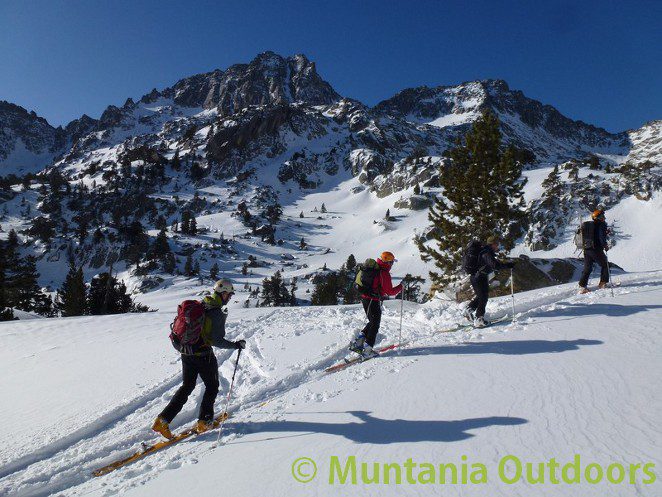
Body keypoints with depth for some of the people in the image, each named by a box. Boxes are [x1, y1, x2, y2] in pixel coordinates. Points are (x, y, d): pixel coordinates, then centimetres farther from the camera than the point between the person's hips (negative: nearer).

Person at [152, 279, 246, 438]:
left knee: (187, 386, 17)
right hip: (203, 354, -7)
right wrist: (236, 345, -11)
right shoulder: (217, 313, -17)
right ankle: (204, 421, 19)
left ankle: (163, 420, 10)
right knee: (212, 386, 15)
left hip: (186, 352, 7)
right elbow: (217, 340, -19)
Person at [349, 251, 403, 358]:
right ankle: (367, 350, 4)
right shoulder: (384, 274, -16)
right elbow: (390, 292, -14)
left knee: (372, 322, 20)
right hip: (373, 301, -8)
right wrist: (400, 287, 1)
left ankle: (358, 341, 15)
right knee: (375, 325, 3)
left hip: (364, 298, 8)